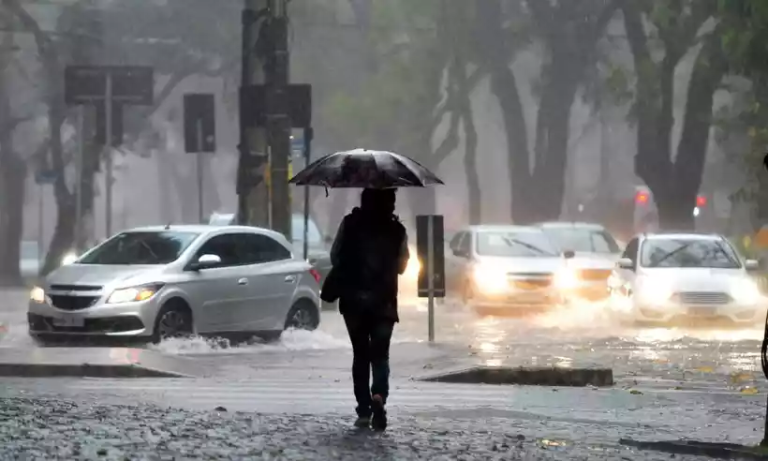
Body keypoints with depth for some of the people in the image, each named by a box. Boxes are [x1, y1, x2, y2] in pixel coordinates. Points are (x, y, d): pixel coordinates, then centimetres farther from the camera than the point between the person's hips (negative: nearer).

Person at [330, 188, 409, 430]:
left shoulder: (350, 224, -3)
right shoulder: (397, 230, -3)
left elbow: (335, 256, 1)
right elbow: (401, 265, 5)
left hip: (353, 300, 1)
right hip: (383, 302, -1)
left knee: (360, 354, 12)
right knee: (380, 354, 6)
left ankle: (364, 410, 7)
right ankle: (378, 397, -22)